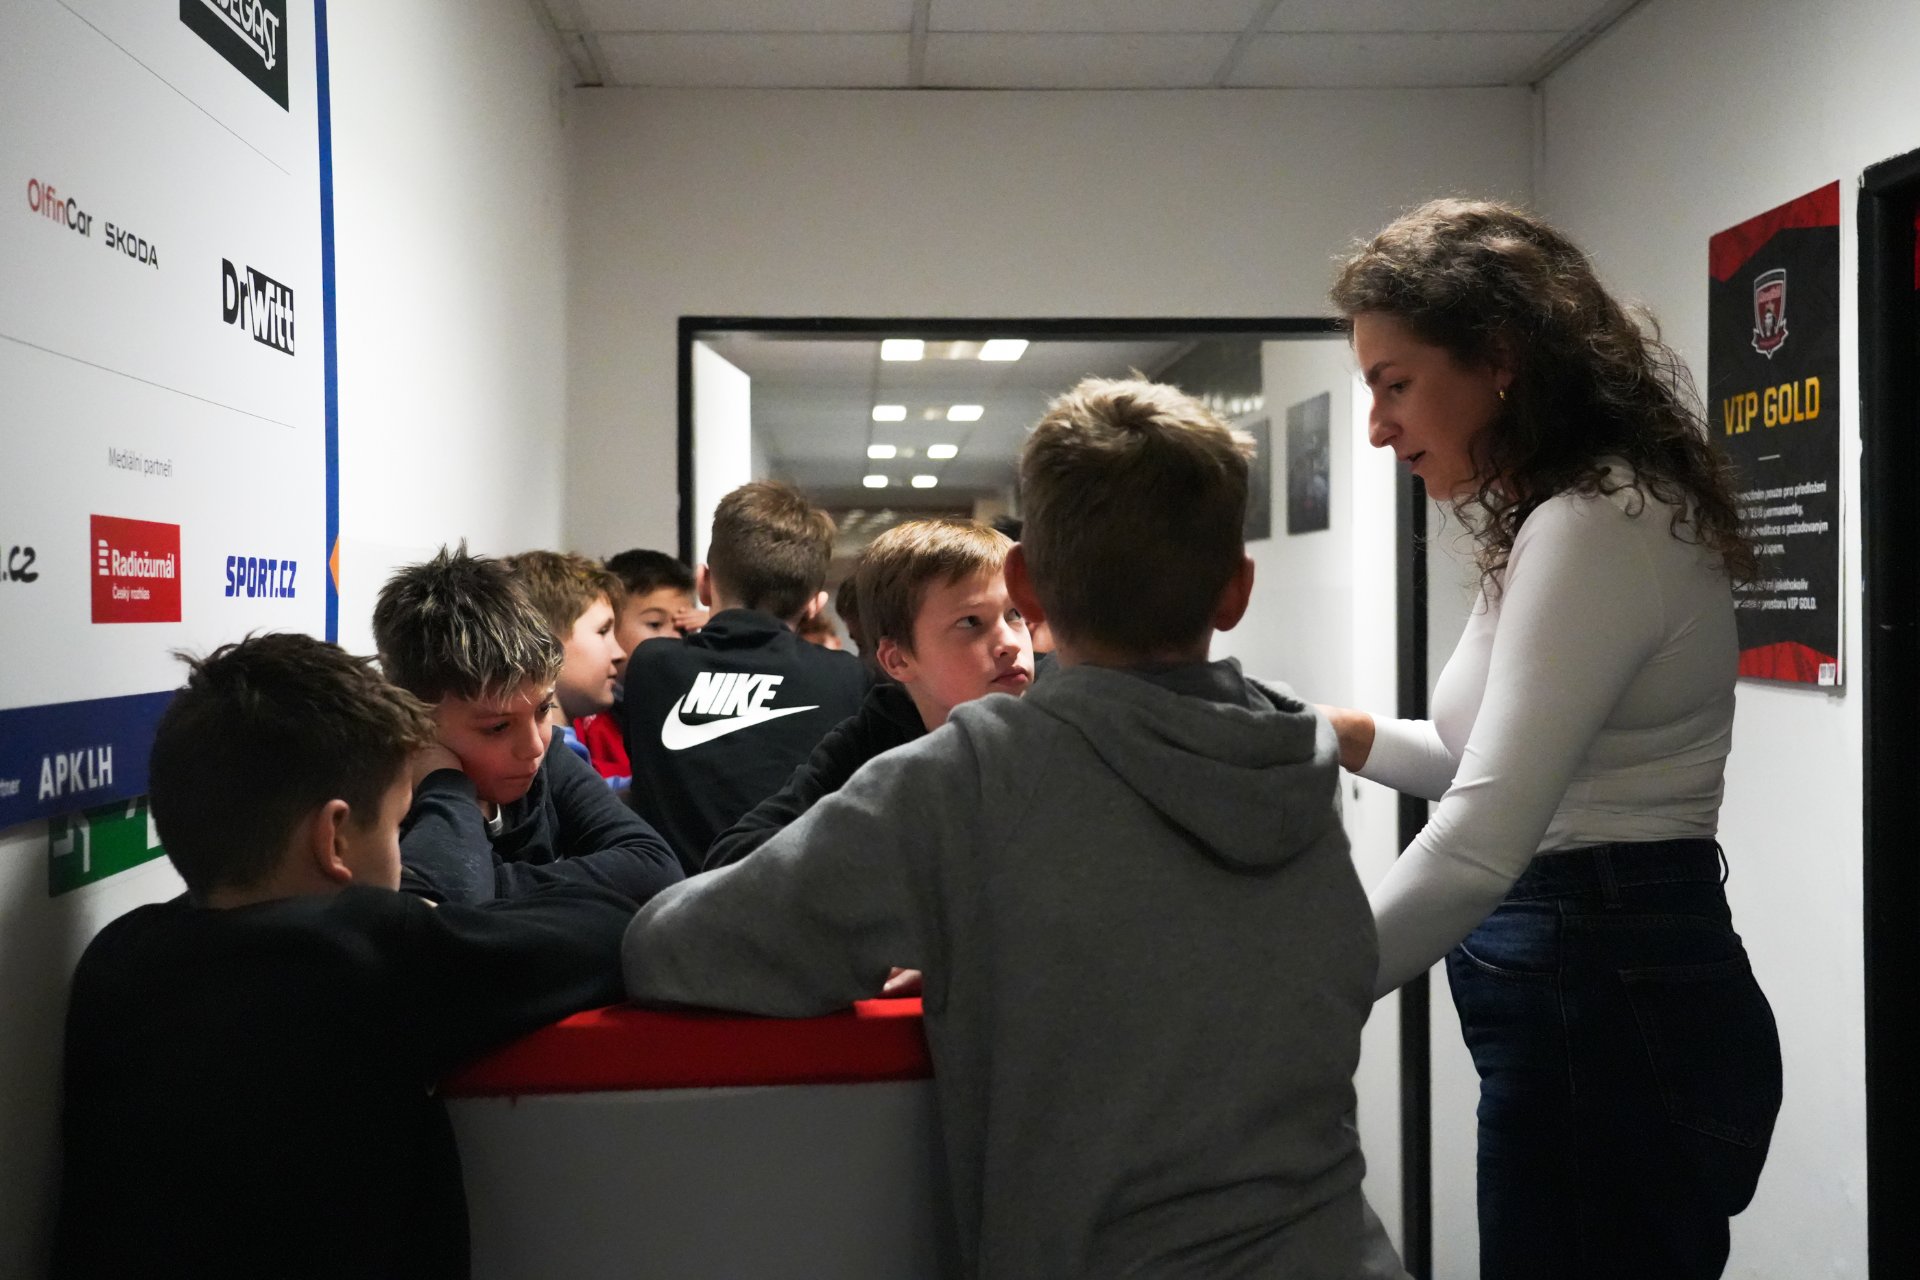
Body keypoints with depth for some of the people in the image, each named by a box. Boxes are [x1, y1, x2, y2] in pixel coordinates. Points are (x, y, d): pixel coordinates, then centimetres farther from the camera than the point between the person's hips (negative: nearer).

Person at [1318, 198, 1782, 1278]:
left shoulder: (1593, 530, -19)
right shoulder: (1567, 517, 13)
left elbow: (1479, 846, -29)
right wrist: (1347, 738, 8)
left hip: (1614, 1020, -10)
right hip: (1604, 998, 10)